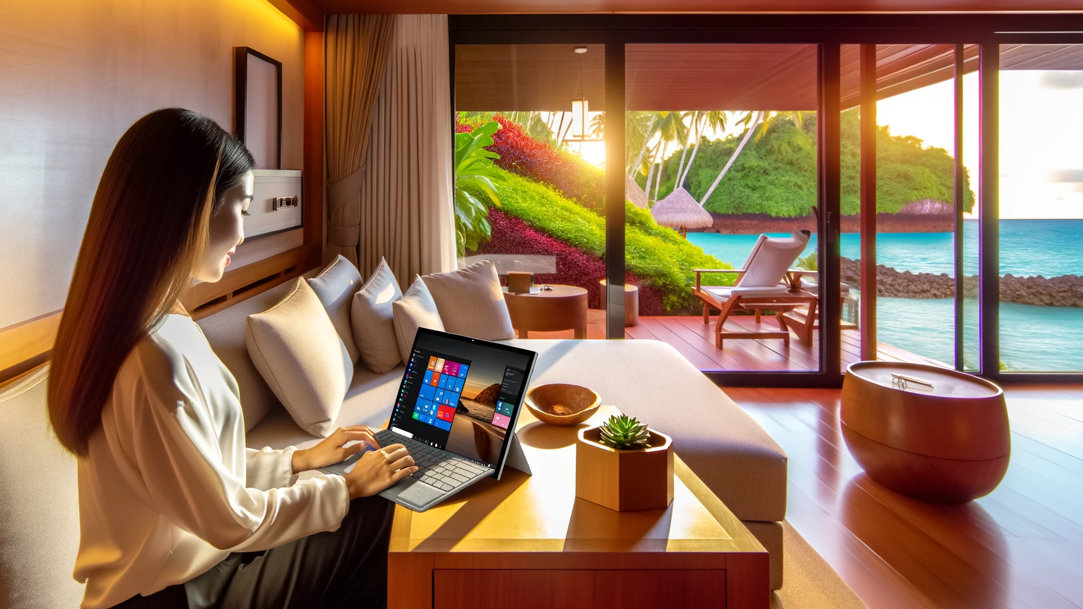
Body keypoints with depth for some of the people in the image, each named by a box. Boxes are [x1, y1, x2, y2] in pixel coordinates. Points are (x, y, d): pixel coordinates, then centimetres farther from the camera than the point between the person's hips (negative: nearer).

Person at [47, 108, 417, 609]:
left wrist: (298, 460, 8)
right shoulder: (156, 357, -31)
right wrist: (347, 487, -11)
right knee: (384, 519, -8)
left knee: (385, 509, 4)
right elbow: (228, 520, -22)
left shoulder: (148, 325, 1)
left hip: (190, 557, 8)